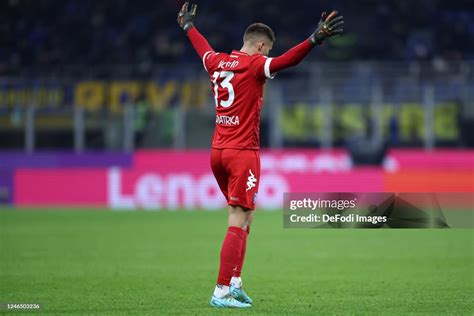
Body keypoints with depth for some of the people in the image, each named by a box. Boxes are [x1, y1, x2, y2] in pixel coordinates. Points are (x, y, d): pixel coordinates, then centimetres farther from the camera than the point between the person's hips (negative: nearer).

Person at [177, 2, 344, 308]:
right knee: (238, 222, -8)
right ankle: (222, 292, -13)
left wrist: (188, 25, 53)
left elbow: (203, 47, 33)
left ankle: (234, 282, 12)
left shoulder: (217, 62, 11)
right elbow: (284, 61, -28)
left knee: (245, 216, 18)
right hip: (243, 153, -8)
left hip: (218, 151, 8)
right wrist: (315, 39, -38)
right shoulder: (256, 65, -9)